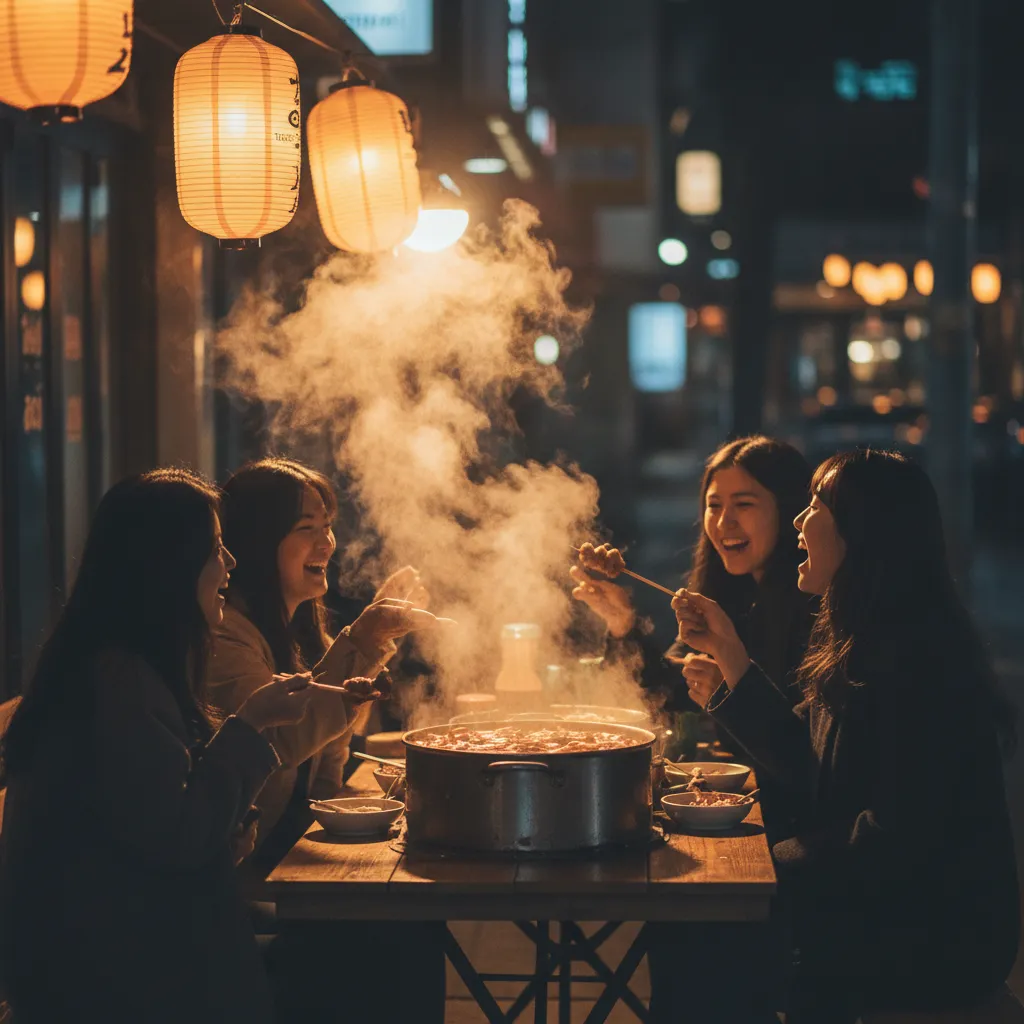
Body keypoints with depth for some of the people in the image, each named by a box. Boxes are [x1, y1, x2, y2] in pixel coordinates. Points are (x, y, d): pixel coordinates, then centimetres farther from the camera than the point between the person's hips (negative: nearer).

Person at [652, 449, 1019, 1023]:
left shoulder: (919, 654, -23)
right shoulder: (859, 645, 9)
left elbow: (901, 836, -24)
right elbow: (807, 769, 14)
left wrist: (778, 859, -12)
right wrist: (728, 651, 11)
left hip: (940, 938, -9)